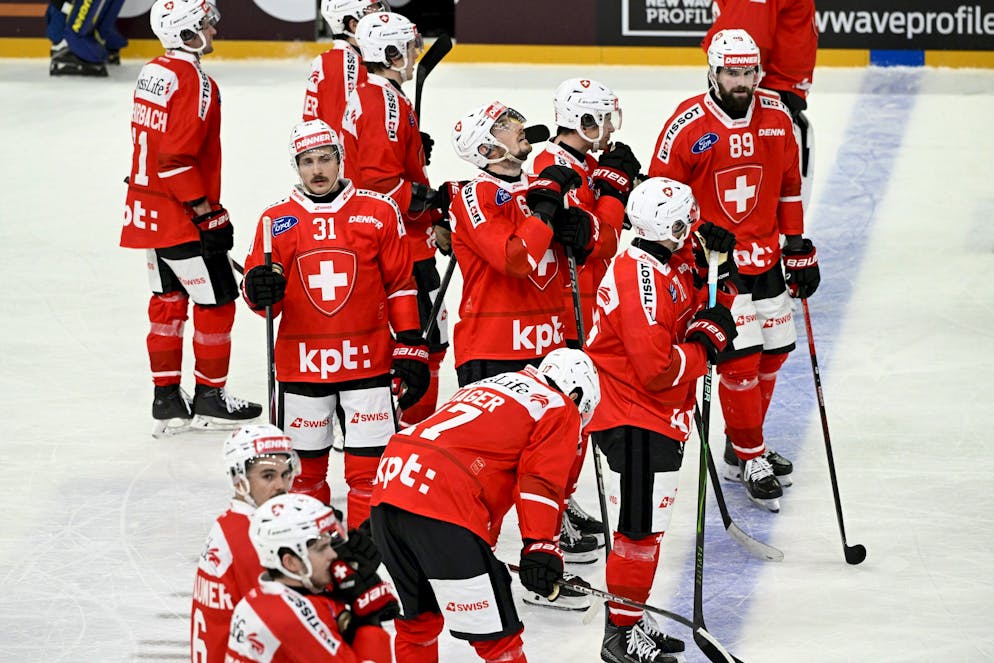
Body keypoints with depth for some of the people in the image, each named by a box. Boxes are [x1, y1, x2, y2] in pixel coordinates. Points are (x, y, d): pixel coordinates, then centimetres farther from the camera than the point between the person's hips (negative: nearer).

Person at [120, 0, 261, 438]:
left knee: (169, 300, 15)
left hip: (149, 211, 9)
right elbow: (178, 158, -25)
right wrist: (206, 212, -18)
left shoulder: (153, 72, 9)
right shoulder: (193, 81, -20)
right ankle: (210, 399, 11)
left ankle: (167, 401, 20)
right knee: (216, 301, 3)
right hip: (181, 217, -9)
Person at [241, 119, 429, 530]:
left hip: (366, 361, -1)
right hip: (301, 364, 1)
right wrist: (260, 290, -17)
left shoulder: (379, 213, 2)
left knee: (369, 468, -3)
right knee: (304, 466, 9)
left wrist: (410, 348, 2)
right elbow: (262, 290, 7)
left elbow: (400, 286, 6)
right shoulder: (276, 220, 4)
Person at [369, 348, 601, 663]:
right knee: (495, 635, -1)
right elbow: (541, 482, -3)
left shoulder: (487, 386, 34)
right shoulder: (560, 409, 11)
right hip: (442, 505, -8)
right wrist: (540, 546, -7)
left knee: (418, 616, 25)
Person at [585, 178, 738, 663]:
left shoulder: (672, 264, 6)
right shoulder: (642, 281, -25)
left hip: (663, 418, 10)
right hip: (636, 422, -10)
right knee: (641, 528, -4)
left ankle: (632, 619, 30)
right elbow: (658, 370, -27)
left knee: (648, 525, 19)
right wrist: (707, 343, -14)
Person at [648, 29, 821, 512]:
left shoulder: (776, 118, 2)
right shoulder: (687, 127, -15)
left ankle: (745, 448, 29)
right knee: (740, 360, -9)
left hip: (765, 259, 6)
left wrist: (798, 247, 12)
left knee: (772, 353, 12)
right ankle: (751, 459, 3)